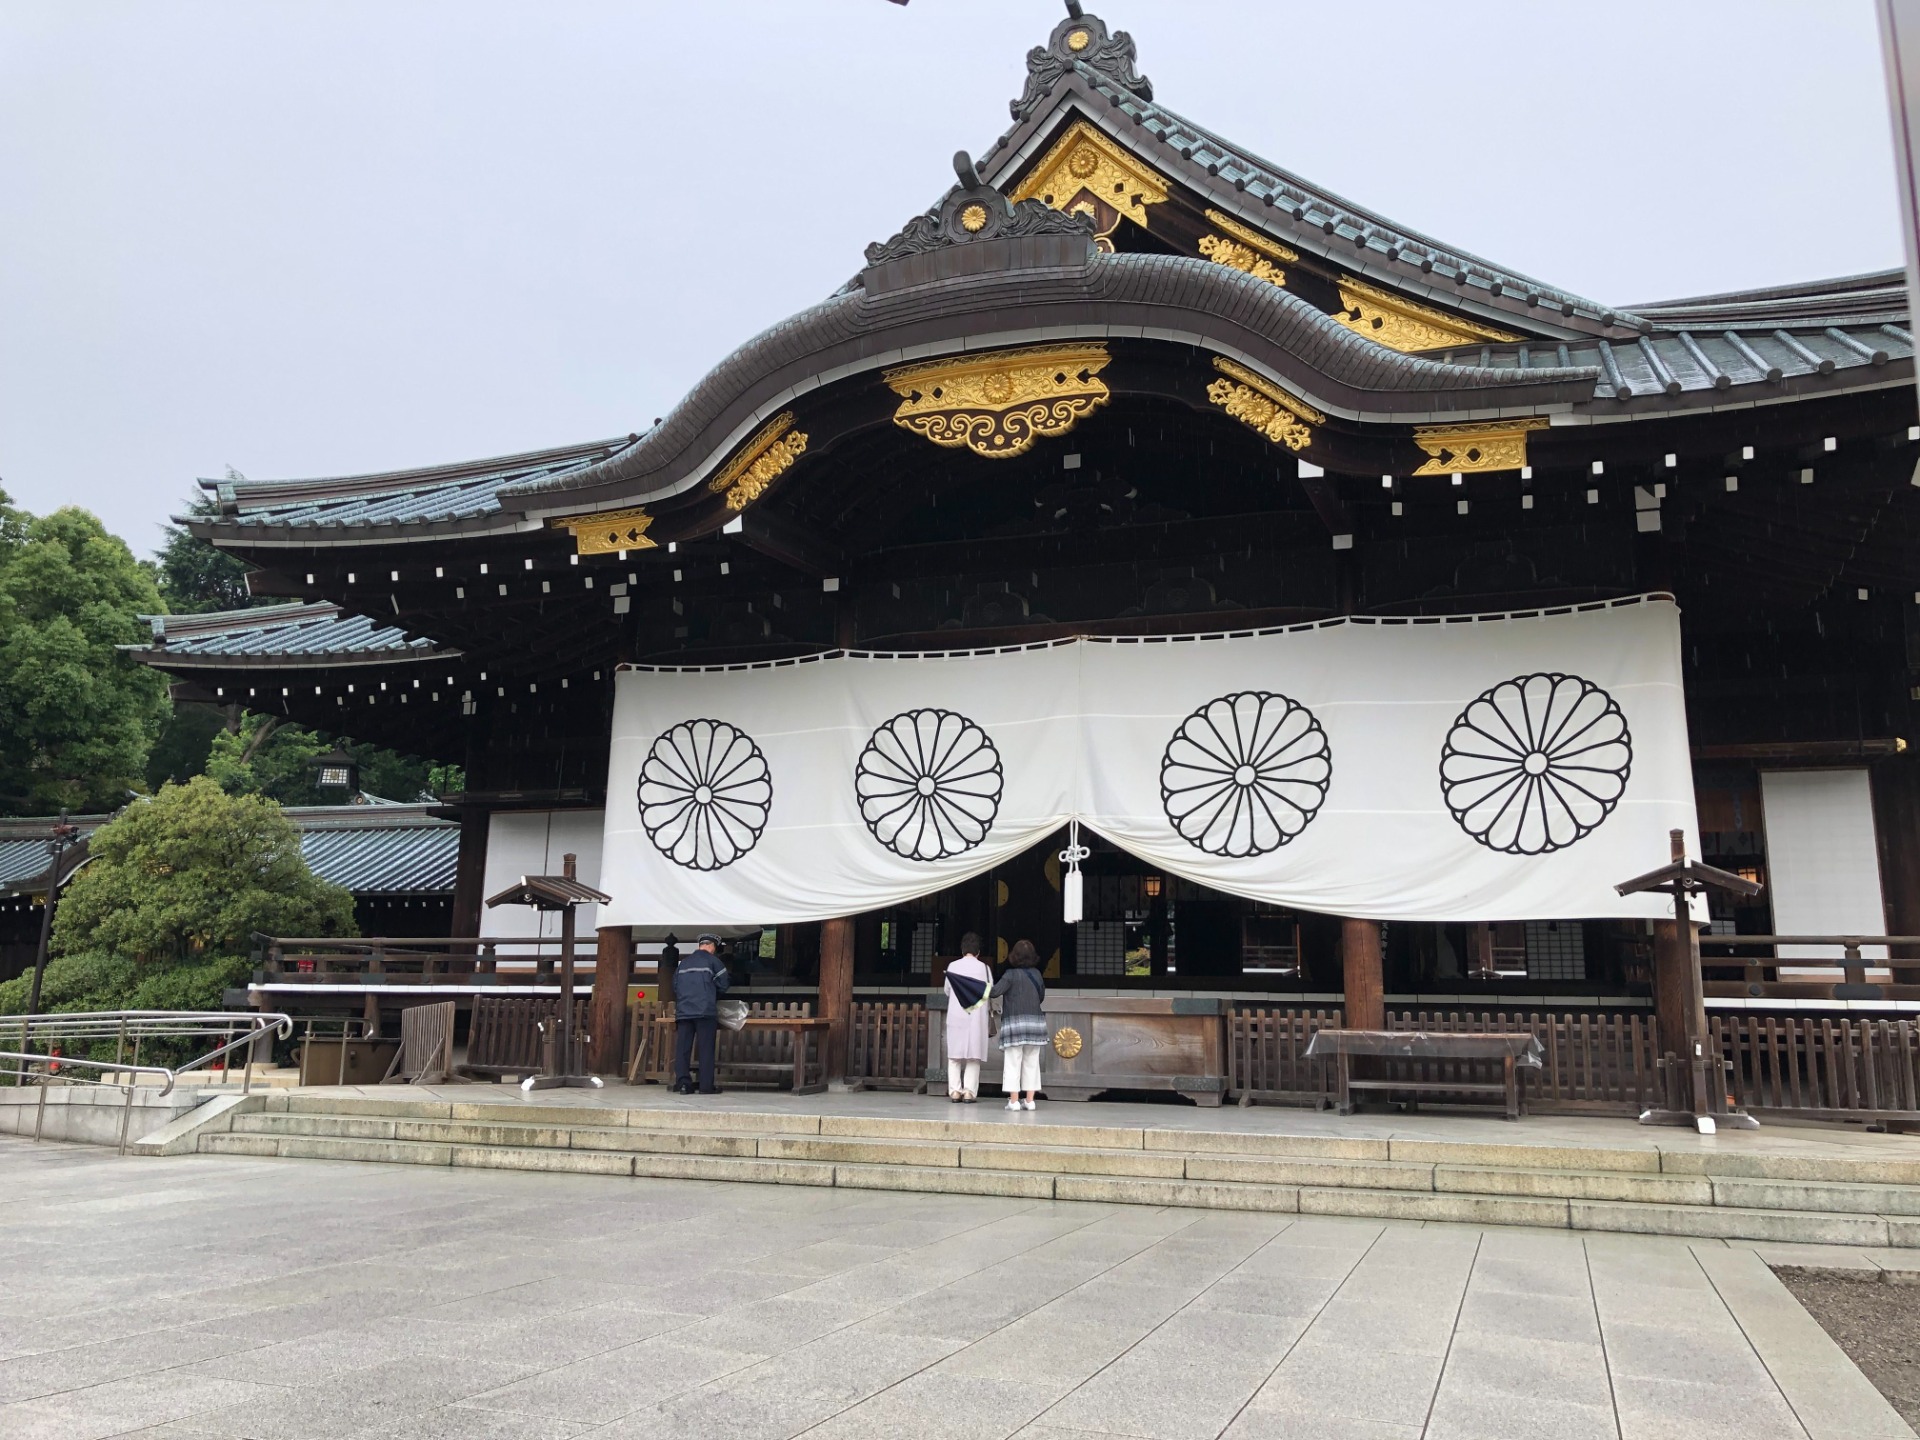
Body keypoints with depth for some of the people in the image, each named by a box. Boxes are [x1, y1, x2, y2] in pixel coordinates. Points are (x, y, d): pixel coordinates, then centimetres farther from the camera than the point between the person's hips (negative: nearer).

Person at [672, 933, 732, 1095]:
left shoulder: (683, 963, 19)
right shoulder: (713, 961, 4)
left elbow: (675, 986, 18)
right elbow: (723, 985, 4)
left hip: (683, 1010, 5)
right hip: (705, 1010, -5)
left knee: (682, 1048, 2)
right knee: (706, 1048, -2)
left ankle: (683, 1083, -4)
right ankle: (706, 1085, -3)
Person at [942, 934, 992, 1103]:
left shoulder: (953, 966, 0)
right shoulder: (983, 968, -3)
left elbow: (947, 991, 10)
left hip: (956, 1016, 1)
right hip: (976, 1017, -1)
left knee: (955, 1056, 7)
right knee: (973, 1057, 4)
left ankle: (955, 1091, 1)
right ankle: (969, 1092, -3)